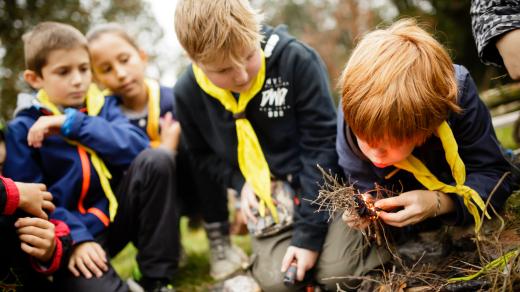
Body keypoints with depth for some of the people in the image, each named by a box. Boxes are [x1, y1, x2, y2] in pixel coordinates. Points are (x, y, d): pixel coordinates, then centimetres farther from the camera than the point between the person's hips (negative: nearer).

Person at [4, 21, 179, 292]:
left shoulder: (103, 105, 6)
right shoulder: (24, 128, -3)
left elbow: (137, 146, -13)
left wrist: (75, 123, -17)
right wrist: (76, 237, -22)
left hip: (118, 216, 6)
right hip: (72, 234, -5)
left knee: (157, 159, -21)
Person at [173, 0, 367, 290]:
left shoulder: (296, 59, -21)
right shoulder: (188, 93, -9)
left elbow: (321, 144, -18)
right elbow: (203, 154, 9)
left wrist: (308, 233, -19)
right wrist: (240, 182, -11)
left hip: (321, 185, -2)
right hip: (267, 199, 3)